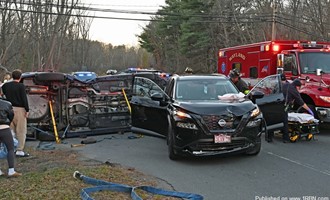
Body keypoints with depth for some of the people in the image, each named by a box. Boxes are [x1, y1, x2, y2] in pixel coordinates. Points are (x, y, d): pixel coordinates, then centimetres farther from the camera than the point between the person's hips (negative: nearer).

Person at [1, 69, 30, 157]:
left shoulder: (5, 85, 7)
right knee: (21, 131, 0)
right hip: (19, 109, -6)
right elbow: (24, 99, -12)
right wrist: (27, 110, -8)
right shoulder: (21, 86, -10)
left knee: (11, 130, 14)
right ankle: (20, 150, -1)